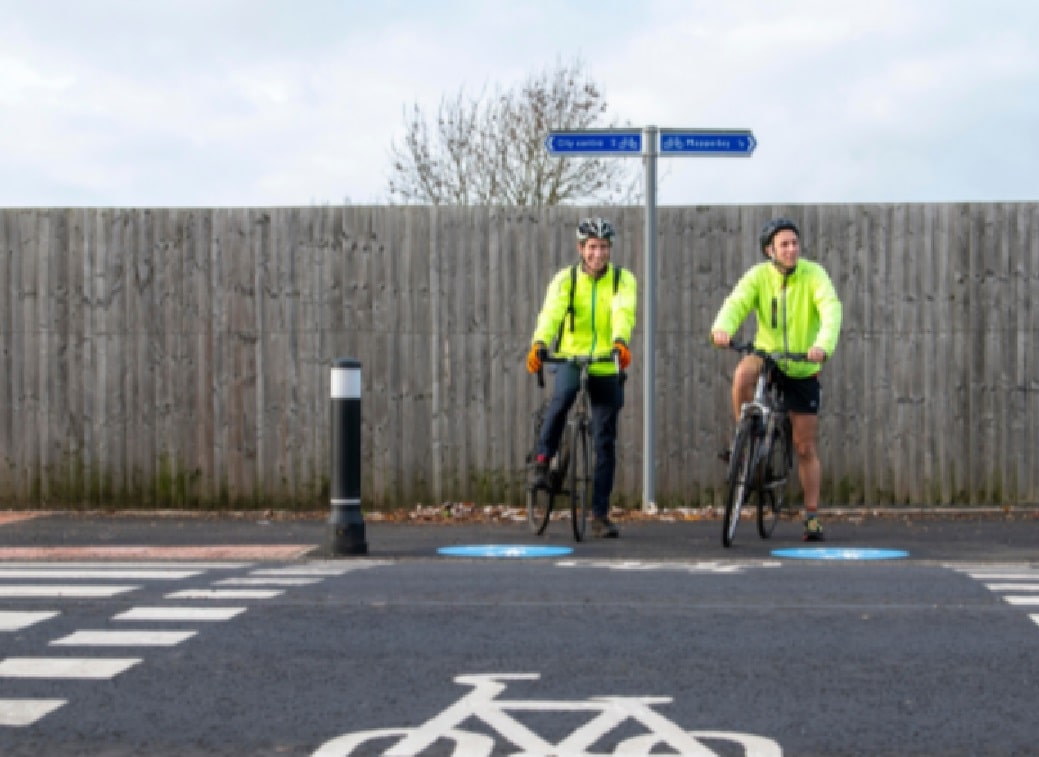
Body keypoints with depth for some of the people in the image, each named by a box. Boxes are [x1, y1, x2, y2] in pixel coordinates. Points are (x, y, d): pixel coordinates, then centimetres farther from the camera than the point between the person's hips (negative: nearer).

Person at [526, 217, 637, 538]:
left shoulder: (622, 279, -1)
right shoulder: (566, 279, -2)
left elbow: (623, 312, -21)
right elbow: (551, 312, -20)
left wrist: (620, 341, -42)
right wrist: (539, 344, -39)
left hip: (606, 367, 1)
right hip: (570, 358, -1)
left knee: (605, 442, 1)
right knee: (563, 395, -35)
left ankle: (600, 514, 10)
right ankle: (542, 461, -18)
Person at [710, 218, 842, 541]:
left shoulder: (813, 274, -14)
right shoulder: (759, 275, -10)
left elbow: (831, 309, -29)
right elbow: (736, 302, -25)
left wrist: (823, 345, -49)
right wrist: (722, 327, -49)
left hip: (803, 369, -1)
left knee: (805, 448, 3)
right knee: (743, 373, -36)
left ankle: (812, 516, 16)